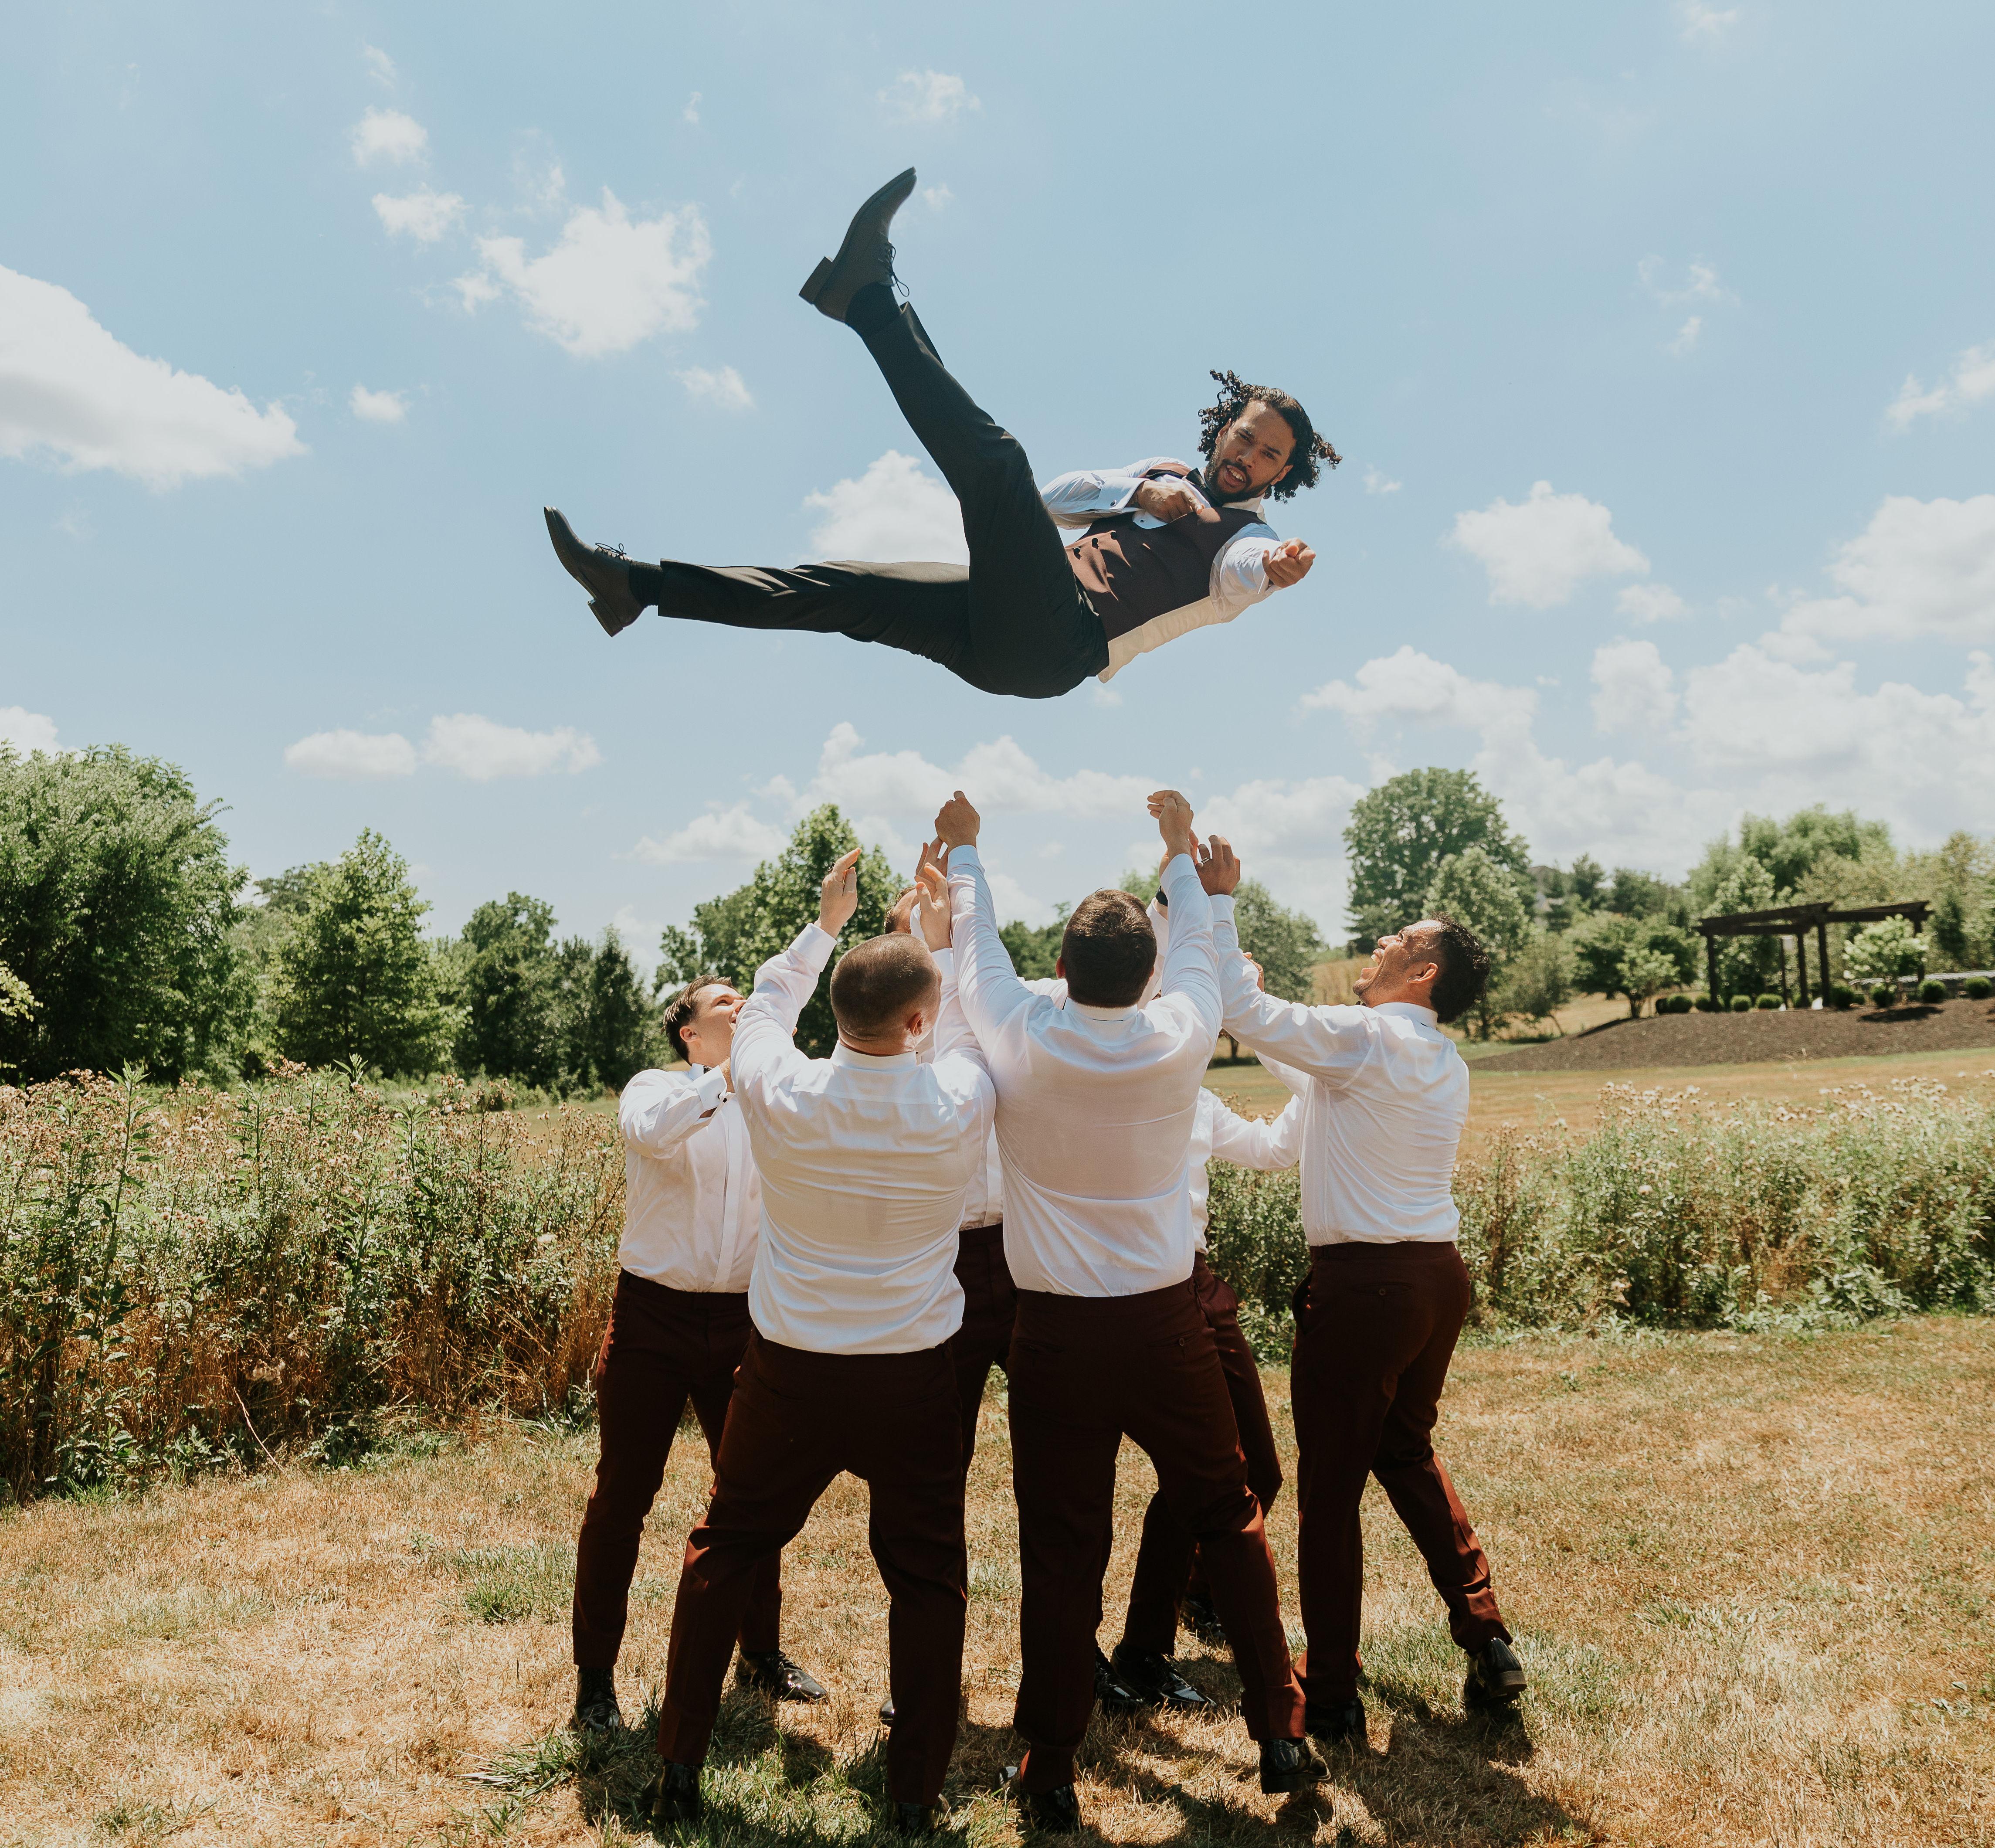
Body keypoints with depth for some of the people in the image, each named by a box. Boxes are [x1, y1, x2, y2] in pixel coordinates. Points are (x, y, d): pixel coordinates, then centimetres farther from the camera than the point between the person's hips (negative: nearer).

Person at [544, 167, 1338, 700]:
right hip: (1005, 637, 6)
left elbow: (1244, 572, -15)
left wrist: (1278, 569, -37)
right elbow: (1058, 497, 17)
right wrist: (1139, 492, 1)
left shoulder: (1247, 538, 10)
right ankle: (638, 586, -1)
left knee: (993, 458, -23)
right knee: (839, 590, -2)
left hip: (1056, 649, -6)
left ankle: (868, 295, -14)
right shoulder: (1165, 475, 28)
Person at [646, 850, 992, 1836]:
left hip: (788, 1372, 2)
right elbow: (971, 1030, 7)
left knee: (725, 1551, 21)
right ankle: (914, 1798, 23)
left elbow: (764, 1005, 7)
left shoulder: (779, 1095, -15)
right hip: (911, 1376, -1)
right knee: (926, 1578, 16)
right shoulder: (956, 1109, -17)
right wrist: (940, 935, 18)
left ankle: (678, 1773, 31)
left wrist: (823, 924, 19)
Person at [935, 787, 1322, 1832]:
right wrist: (1180, 850, 29)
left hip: (1056, 1335, -1)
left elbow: (976, 944, 7)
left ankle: (1051, 1775, 20)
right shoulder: (1179, 1040, -9)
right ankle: (1280, 1735, 27)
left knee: (1062, 1553, 8)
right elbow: (1197, 946, 12)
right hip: (1164, 1325, 1)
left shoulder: (1019, 1042, -11)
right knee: (1229, 1521, 18)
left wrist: (961, 850, 24)